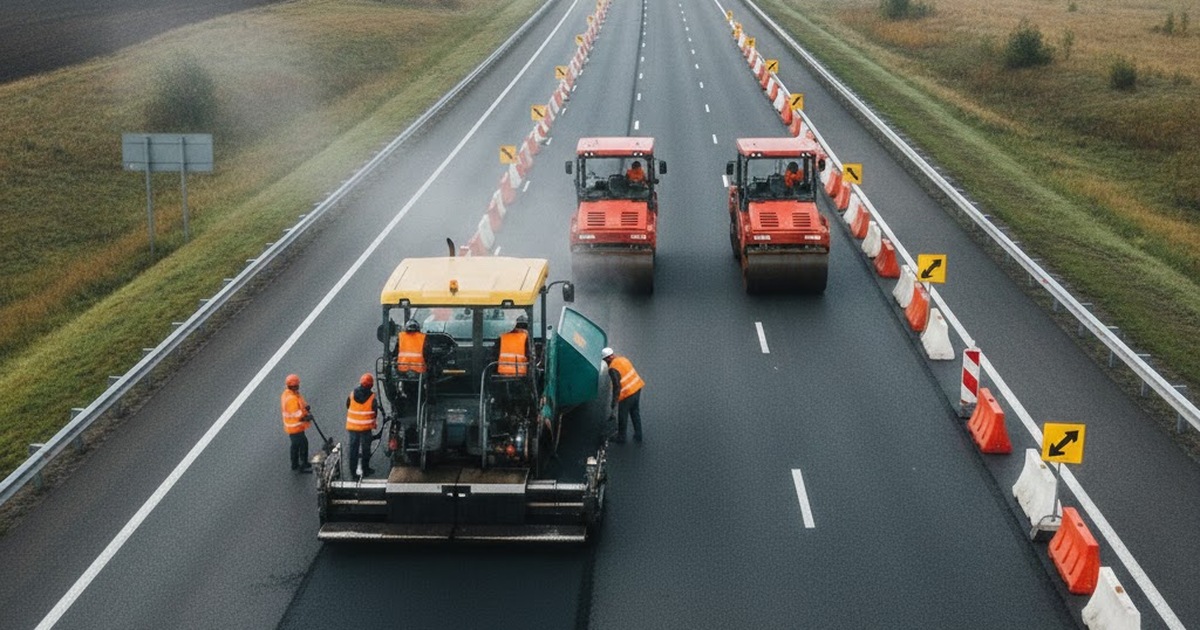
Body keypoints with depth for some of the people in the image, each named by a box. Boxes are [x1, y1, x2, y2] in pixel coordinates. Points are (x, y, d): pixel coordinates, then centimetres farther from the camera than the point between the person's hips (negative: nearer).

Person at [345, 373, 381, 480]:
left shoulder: (352, 395, -4)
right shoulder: (372, 398, -12)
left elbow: (348, 408, 8)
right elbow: (375, 413, -2)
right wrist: (374, 423, 16)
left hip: (352, 427, 2)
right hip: (366, 427, -2)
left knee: (353, 448, 8)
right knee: (366, 448, 13)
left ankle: (353, 472, 9)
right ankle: (365, 470, 23)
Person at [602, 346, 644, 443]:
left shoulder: (613, 369, -20)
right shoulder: (623, 359, 4)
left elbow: (617, 386, -23)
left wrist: (614, 402, -17)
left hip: (627, 394, -8)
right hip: (637, 388, 8)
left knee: (622, 417, 13)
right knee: (635, 413, 23)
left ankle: (621, 438, 29)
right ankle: (638, 436, 33)